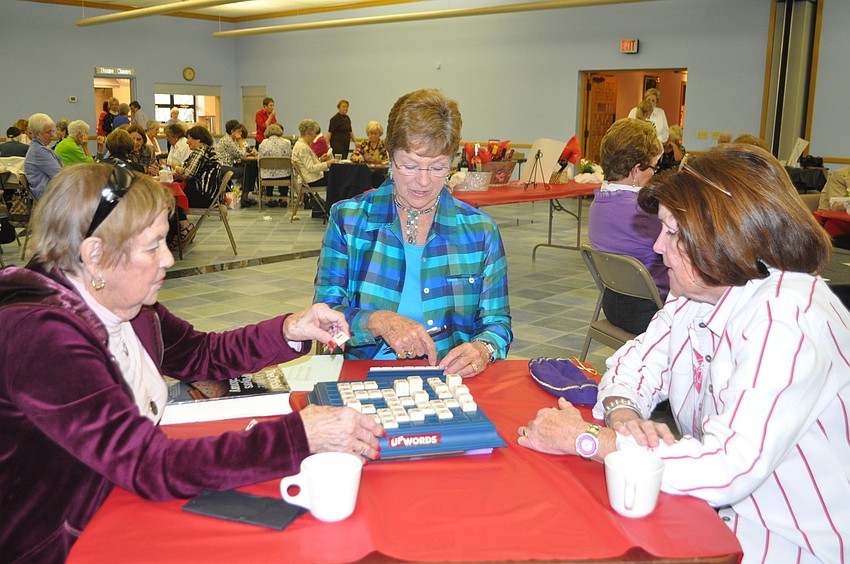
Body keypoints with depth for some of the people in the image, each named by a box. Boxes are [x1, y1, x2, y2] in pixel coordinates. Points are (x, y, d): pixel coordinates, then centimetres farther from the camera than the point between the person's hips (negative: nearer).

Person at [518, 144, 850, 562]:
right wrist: (622, 414, -17)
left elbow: (725, 471, -34)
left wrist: (584, 439, -26)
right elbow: (635, 361, 7)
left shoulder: (788, 323, -28)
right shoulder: (699, 295, -1)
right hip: (716, 519, 7)